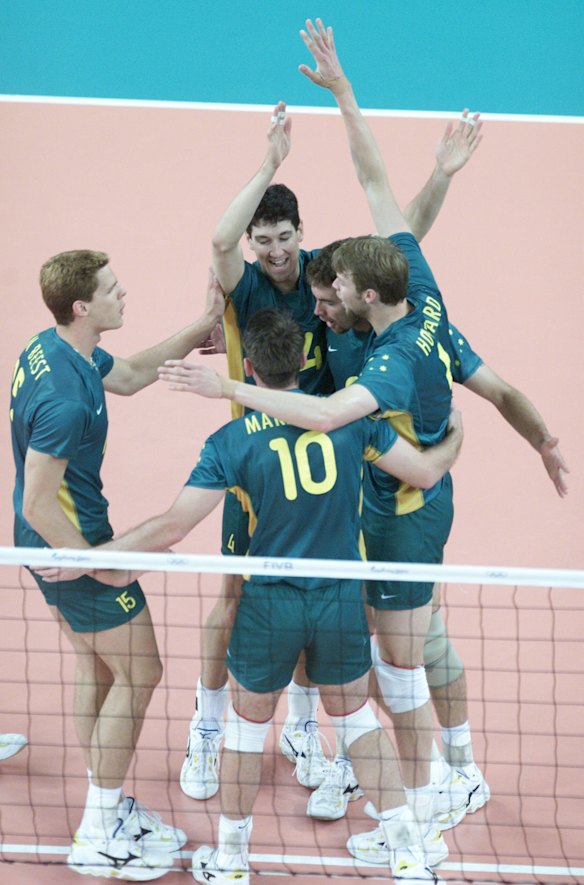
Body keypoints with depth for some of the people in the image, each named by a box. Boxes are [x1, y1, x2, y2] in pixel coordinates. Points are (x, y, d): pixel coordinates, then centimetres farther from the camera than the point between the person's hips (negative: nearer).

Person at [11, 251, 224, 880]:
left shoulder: (52, 346, -1)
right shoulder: (66, 399, -32)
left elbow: (128, 376, 18)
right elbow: (39, 507, -29)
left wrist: (202, 326, 14)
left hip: (55, 543, 10)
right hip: (72, 542, -10)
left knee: (97, 668, 19)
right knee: (139, 672, 2)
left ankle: (108, 810, 32)